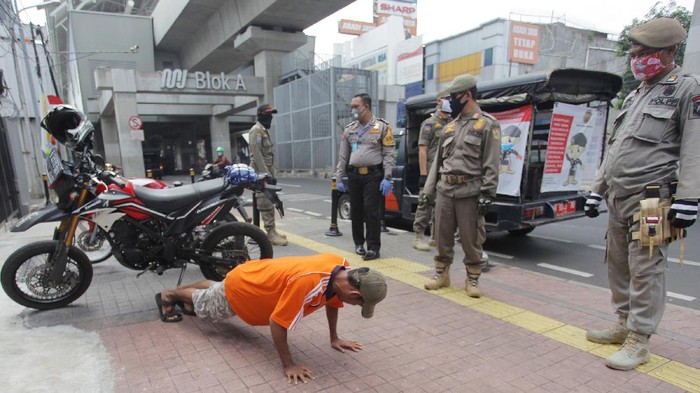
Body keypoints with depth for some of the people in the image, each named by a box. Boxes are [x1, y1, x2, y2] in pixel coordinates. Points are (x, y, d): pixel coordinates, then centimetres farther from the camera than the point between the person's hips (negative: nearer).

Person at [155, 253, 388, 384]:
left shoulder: (341, 268, -24)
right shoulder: (307, 282, -48)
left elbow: (332, 301, -3)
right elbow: (277, 322, -37)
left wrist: (334, 338, 2)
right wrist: (288, 365, -28)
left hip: (256, 276, 7)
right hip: (238, 287, -6)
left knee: (212, 289, 35)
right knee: (201, 305, 26)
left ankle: (184, 297, 61)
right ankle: (167, 295, 52)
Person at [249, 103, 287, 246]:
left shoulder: (265, 130, 20)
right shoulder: (256, 130, -10)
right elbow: (257, 154, -19)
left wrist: (271, 174, 18)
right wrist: (266, 174, -22)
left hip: (267, 172, 10)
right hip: (261, 173, -10)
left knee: (270, 203, 12)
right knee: (266, 204, -11)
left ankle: (272, 230, 19)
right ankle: (271, 234, -10)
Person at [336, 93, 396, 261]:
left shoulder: (382, 127, 0)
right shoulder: (349, 129, 12)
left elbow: (388, 155, -5)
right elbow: (343, 156, 13)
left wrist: (387, 178, -13)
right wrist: (339, 179, 8)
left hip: (373, 175, -4)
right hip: (354, 175, 4)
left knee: (372, 211, -6)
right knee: (356, 211, 10)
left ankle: (373, 247, 2)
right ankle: (359, 243, 26)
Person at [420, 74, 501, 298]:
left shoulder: (487, 124, -1)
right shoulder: (450, 127, 16)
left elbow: (492, 164, -8)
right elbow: (438, 161, 17)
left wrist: (487, 194, -15)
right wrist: (427, 190, 12)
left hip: (470, 192, -5)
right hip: (444, 190, 6)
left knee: (471, 239, 3)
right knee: (442, 235, 10)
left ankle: (472, 279, 19)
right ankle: (441, 274, 26)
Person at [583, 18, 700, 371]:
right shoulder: (635, 94, 20)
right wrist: (597, 188, 18)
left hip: (650, 198, -8)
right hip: (617, 196, 8)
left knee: (645, 269, -4)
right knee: (617, 263, 13)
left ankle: (639, 341, 6)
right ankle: (624, 324, 28)